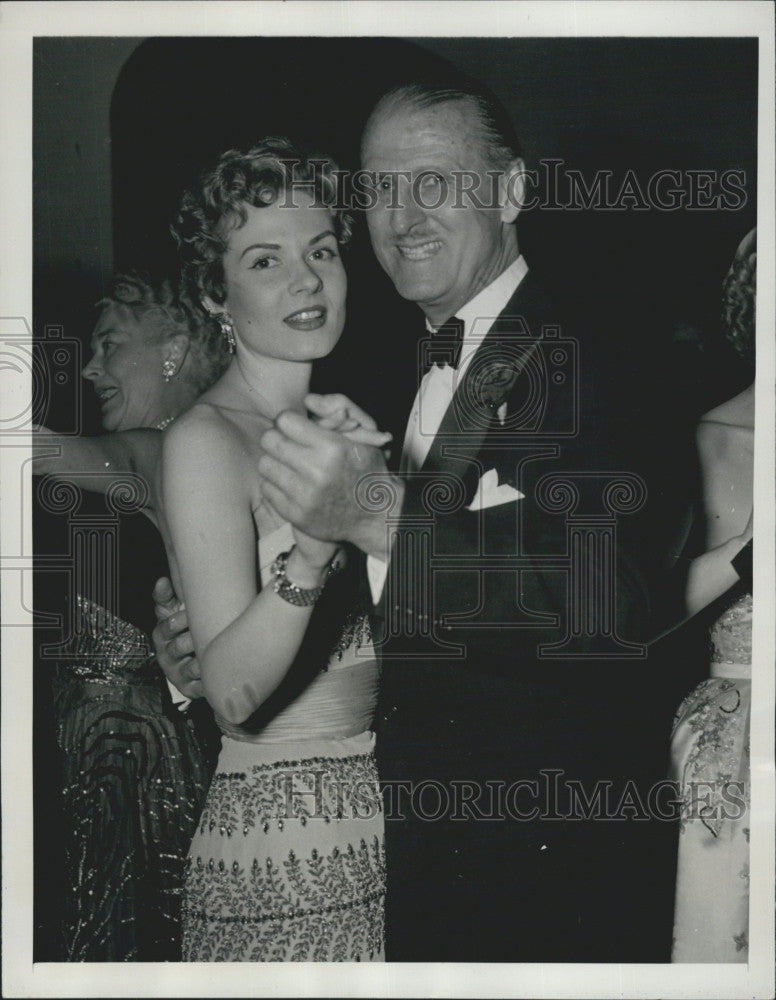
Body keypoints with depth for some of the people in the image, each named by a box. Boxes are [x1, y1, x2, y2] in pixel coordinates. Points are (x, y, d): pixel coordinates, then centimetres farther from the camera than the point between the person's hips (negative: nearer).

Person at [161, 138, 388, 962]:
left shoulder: (330, 424, 10)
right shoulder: (207, 438, -12)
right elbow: (233, 694, -22)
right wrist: (311, 549, -37)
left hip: (380, 822, 7)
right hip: (284, 844, -7)